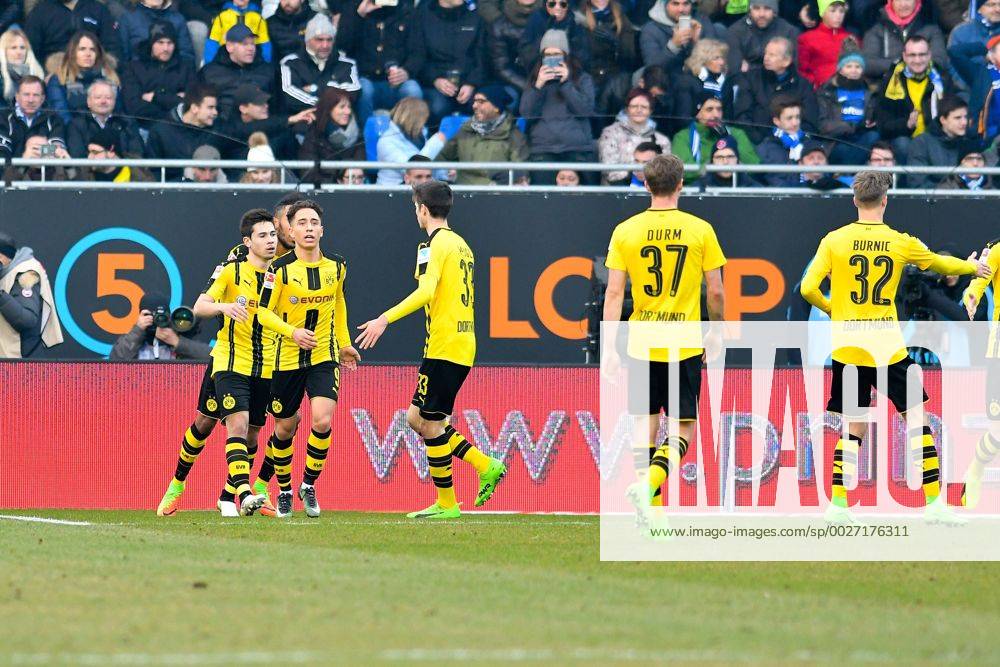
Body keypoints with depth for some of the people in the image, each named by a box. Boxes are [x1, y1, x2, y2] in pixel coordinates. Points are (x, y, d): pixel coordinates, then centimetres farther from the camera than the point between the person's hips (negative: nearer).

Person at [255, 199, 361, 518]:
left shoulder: (337, 266, 0)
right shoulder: (280, 269, -11)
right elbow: (264, 312, -8)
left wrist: (344, 343, 21)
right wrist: (293, 331, -24)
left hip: (325, 356, 1)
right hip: (288, 358, -1)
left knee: (322, 421, -18)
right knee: (284, 428, 8)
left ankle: (309, 485, 2)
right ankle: (284, 490, 29)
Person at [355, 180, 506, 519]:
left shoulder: (436, 244, -10)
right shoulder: (461, 244, 18)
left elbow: (426, 291, -24)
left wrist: (385, 319, -28)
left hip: (444, 348, -9)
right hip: (463, 346, 9)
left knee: (430, 424, -2)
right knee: (417, 418, 14)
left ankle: (447, 504, 1)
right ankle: (485, 466, 9)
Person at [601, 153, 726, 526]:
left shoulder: (625, 231, -1)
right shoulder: (700, 230, -4)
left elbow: (614, 293, -4)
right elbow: (715, 292, 0)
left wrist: (609, 349, -2)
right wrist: (716, 332, 18)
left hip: (641, 344, 2)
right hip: (685, 347, -2)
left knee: (645, 425, 13)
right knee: (681, 428, 4)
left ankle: (649, 509, 12)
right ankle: (648, 484, -20)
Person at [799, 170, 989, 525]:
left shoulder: (834, 241, -2)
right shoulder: (900, 243, -2)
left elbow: (808, 288, -5)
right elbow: (939, 263, 16)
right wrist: (971, 266, 36)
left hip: (846, 348, 2)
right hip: (887, 348, -2)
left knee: (854, 427, 11)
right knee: (916, 417, 7)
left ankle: (837, 503, 2)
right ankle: (933, 502, 3)